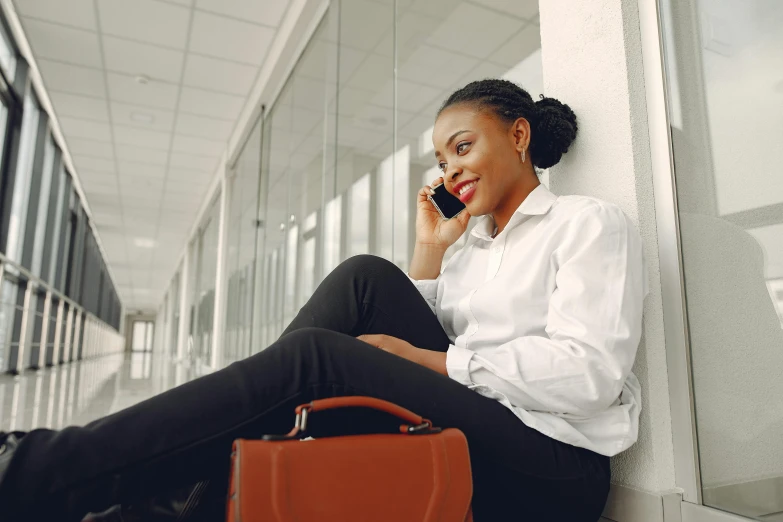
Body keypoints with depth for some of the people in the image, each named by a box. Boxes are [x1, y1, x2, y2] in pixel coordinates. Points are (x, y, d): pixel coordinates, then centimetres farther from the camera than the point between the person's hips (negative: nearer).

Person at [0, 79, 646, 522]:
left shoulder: (590, 222, 1)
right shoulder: (474, 246, 20)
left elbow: (587, 373, -14)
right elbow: (414, 331, 12)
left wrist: (431, 360, -16)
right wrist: (429, 250, 6)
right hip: (466, 434, 5)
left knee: (312, 360, -25)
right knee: (366, 279, -12)